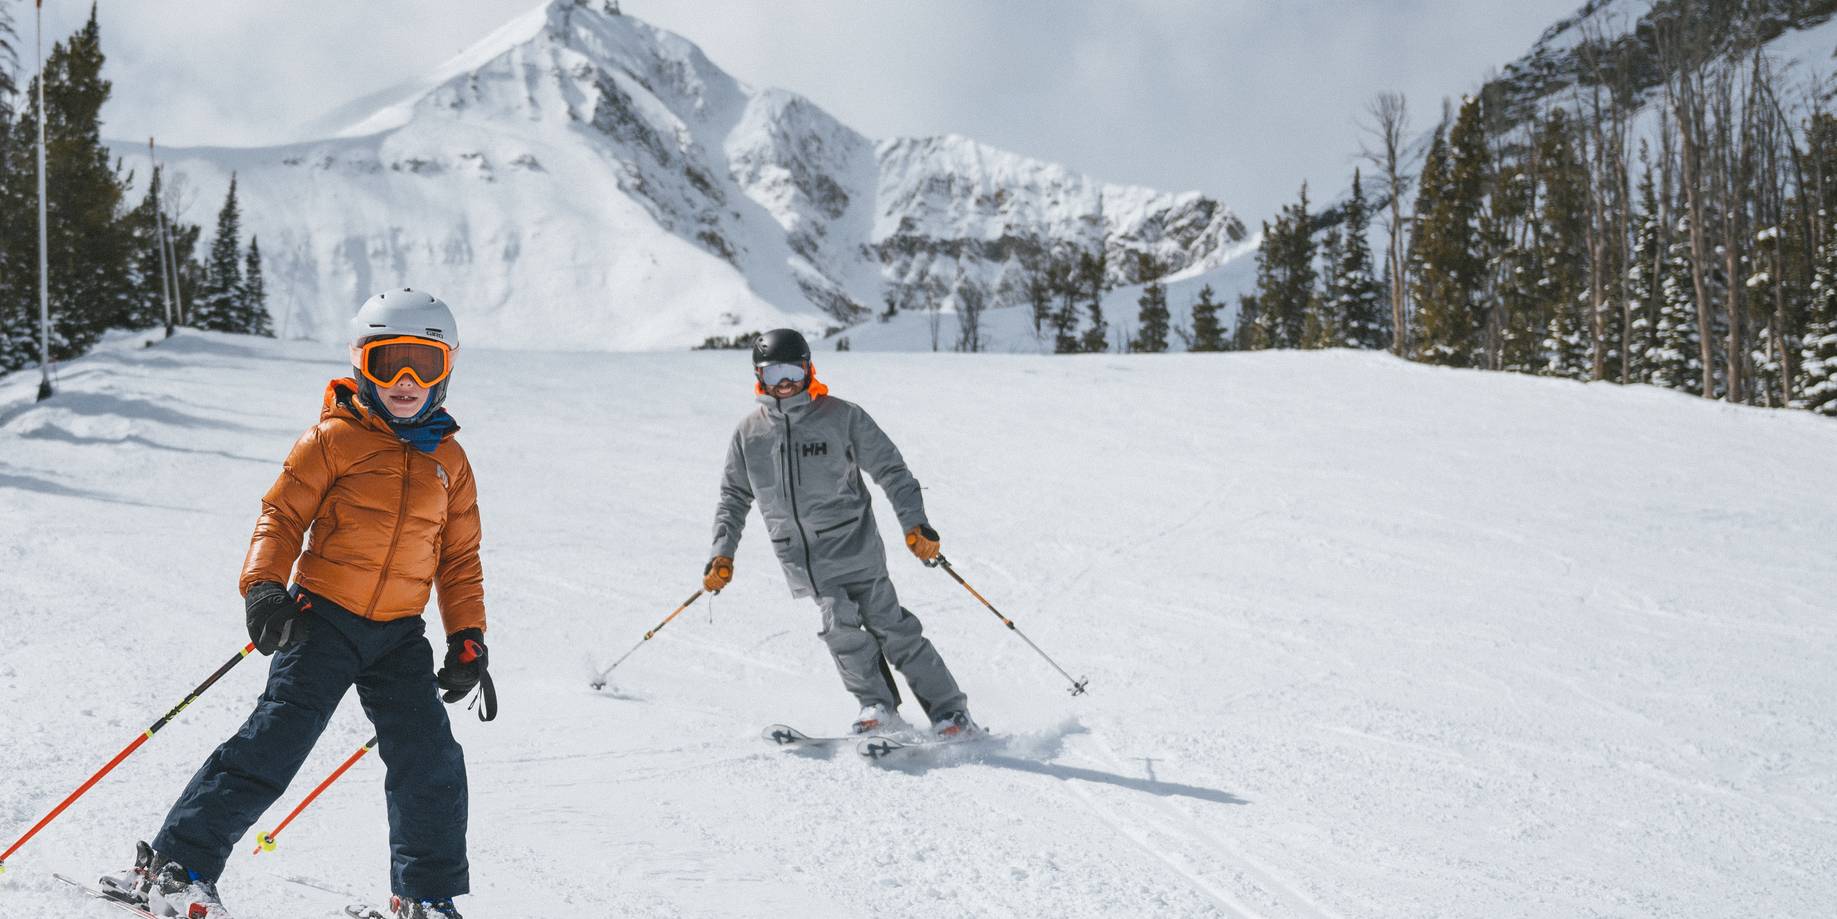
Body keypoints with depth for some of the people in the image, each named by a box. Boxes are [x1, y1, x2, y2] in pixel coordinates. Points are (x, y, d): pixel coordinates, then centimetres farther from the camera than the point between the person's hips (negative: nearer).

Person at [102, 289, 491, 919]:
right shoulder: (333, 439, -3)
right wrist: (263, 587, -19)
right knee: (274, 743, -11)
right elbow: (282, 516, -4)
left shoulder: (449, 460, 11)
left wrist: (467, 640, 9)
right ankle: (174, 866, -2)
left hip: (399, 634, 4)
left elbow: (460, 560, 15)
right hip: (325, 618, -4)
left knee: (431, 762, -1)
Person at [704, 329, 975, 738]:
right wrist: (723, 553, 10)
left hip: (854, 546, -2)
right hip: (801, 559, 2)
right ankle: (878, 707, -11)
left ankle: (950, 712, 3)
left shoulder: (842, 417, 0)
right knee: (840, 624, -18)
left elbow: (890, 470, 2)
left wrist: (914, 524, -7)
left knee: (891, 627, -4)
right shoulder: (749, 433, 9)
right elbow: (734, 496, 19)